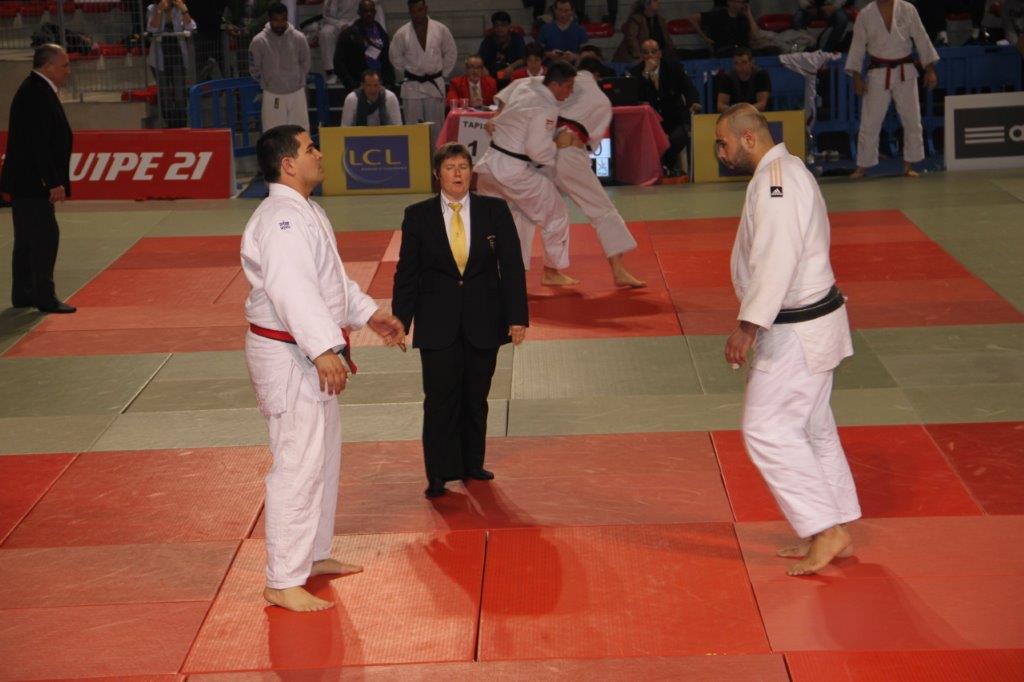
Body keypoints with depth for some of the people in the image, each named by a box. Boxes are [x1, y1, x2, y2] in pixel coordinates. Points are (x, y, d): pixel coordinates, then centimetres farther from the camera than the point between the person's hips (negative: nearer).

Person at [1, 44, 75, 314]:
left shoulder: (34, 90, 14)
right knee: (46, 235, -9)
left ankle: (23, 294, 20)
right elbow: (40, 144, -24)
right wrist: (53, 182, -23)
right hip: (32, 181, -11)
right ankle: (45, 297, -7)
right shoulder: (38, 94, -18)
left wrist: (53, 180, 17)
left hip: (24, 181, 11)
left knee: (28, 239, 14)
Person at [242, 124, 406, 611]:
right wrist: (325, 349, -40)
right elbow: (292, 289, -33)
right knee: (298, 466, -9)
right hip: (287, 356, -11)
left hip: (311, 354, 11)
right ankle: (283, 582, -3)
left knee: (324, 457, 20)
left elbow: (330, 279, 25)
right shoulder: (281, 221, -21)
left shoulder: (304, 213, 14)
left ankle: (312, 556, 34)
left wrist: (369, 315, 20)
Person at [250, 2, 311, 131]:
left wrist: (297, 82, 9)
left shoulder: (298, 38, -8)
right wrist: (268, 85, 5)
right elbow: (254, 69, 1)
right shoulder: (259, 41, -12)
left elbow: (305, 65, 7)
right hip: (272, 96, -2)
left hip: (297, 93, 2)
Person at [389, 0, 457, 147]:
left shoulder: (440, 30, -3)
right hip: (412, 85, 0)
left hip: (435, 84, 0)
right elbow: (395, 57, 10)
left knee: (436, 127, 4)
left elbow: (451, 53, 9)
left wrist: (443, 73, 8)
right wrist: (409, 71, 9)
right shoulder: (402, 34, -4)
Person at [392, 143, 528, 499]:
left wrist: (517, 317, -6)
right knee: (440, 399, -5)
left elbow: (512, 267, 0)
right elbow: (407, 273, 2)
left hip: (483, 321, 1)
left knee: (475, 399, 11)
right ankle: (440, 474, 4)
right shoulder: (418, 216, -1)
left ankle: (472, 464, 26)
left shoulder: (495, 211, 1)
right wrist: (400, 321, -1)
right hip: (438, 323, -1)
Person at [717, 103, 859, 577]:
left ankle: (826, 530, -3)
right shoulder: (787, 170, 14)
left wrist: (749, 326, -28)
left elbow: (778, 258, -28)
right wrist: (756, 323, 23)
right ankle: (835, 532, 25)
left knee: (768, 428, -7)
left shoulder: (775, 180, -19)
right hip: (812, 320, 11)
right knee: (811, 427, 17)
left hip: (796, 329, -11)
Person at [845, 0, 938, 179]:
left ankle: (908, 165, 15)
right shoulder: (865, 15, -3)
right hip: (879, 74, -1)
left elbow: (921, 39, 2)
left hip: (905, 72, 1)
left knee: (912, 119, 3)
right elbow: (857, 46, 1)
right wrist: (856, 76, -4)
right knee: (870, 121, -1)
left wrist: (930, 69, 0)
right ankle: (862, 167, 8)